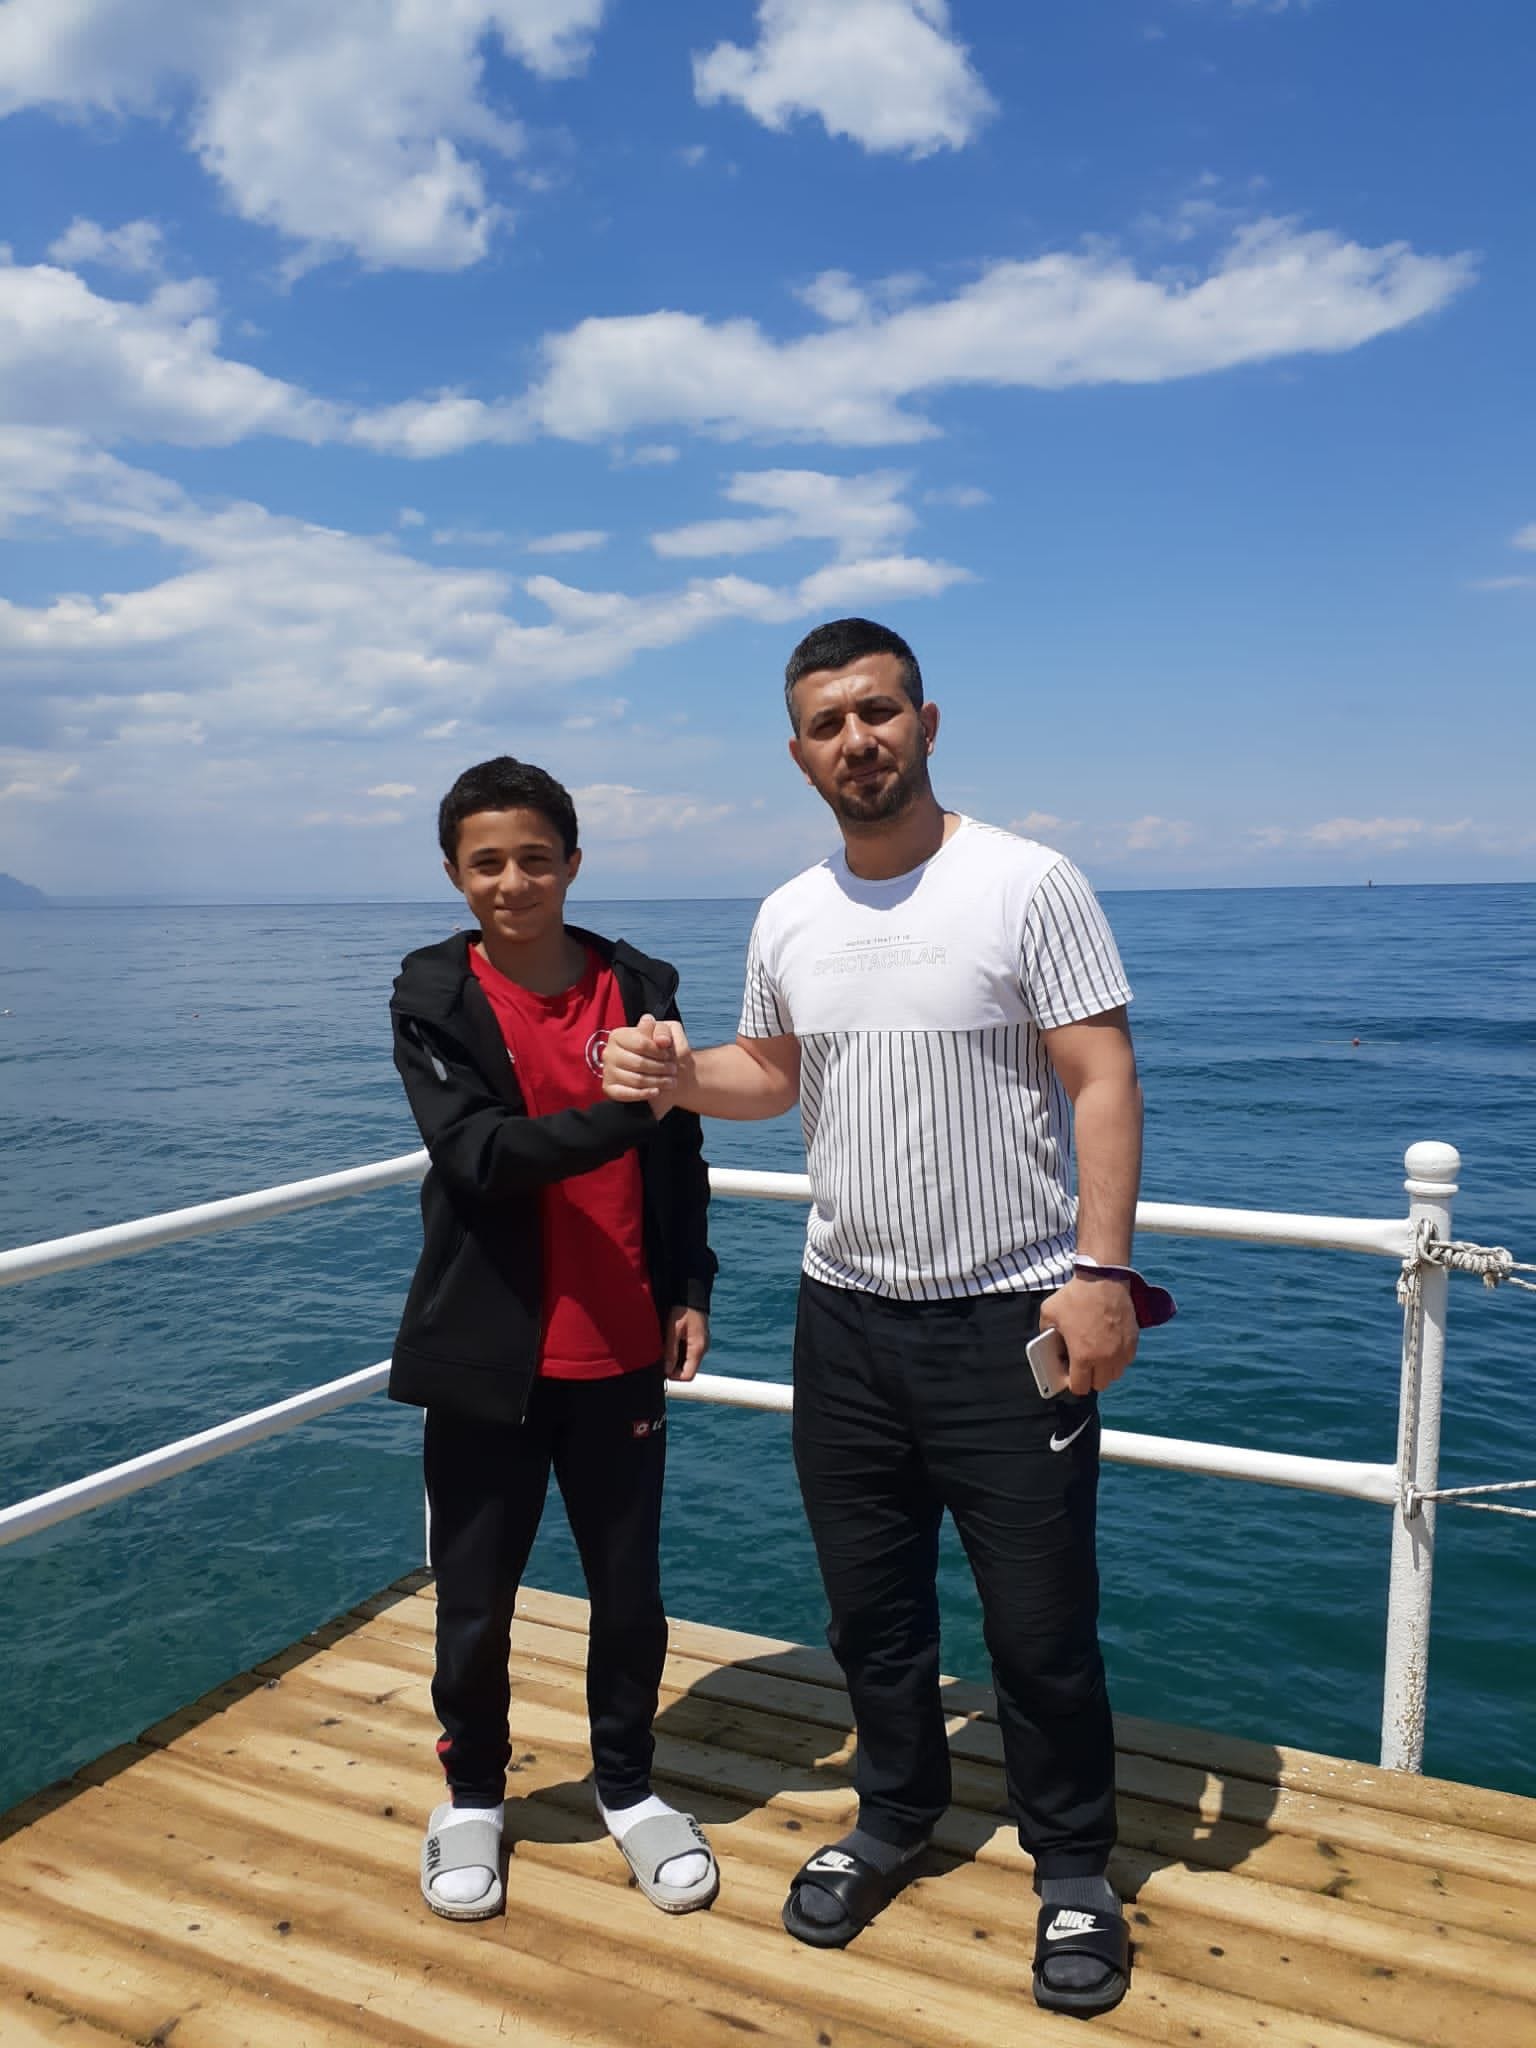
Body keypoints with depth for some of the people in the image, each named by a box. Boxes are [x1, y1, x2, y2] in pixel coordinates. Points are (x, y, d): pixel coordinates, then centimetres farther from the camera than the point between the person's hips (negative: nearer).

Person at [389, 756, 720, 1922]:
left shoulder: (642, 987, 0)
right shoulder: (433, 998, -6)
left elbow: (679, 1159, 8)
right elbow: (475, 1150, -21)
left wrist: (691, 1292, 2)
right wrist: (615, 1113, -32)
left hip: (618, 1352, 2)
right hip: (486, 1353, -1)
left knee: (629, 1587, 13)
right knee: (474, 1596, 13)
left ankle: (628, 1785, 35)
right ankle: (473, 1794, 36)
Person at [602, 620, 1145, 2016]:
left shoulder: (1026, 884, -10)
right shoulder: (788, 919, 6)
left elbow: (1103, 1082, -13)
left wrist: (1102, 1271, -21)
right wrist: (685, 1080, -3)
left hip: (1012, 1318, -4)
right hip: (845, 1317, 5)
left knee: (1041, 1623, 7)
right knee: (870, 1605, 19)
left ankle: (1075, 1871, 32)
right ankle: (897, 1814, 43)